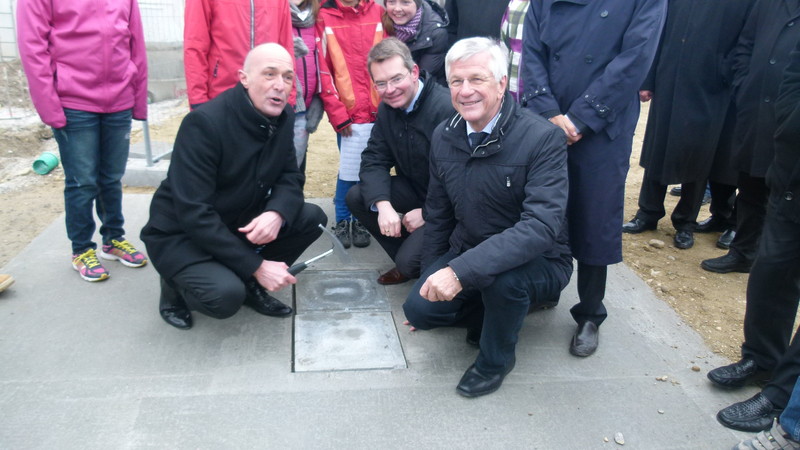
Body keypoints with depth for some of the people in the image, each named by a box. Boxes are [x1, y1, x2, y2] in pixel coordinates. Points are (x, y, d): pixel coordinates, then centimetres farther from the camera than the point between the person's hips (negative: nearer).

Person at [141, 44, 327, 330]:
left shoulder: (283, 117, -5)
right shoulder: (204, 122, -26)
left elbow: (290, 176, -1)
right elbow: (193, 213, -29)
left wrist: (277, 213, -27)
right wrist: (256, 266, -28)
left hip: (238, 224, 7)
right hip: (181, 234, -7)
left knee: (312, 218, -10)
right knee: (226, 295, -30)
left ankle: (250, 284, 7)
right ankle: (175, 285, 5)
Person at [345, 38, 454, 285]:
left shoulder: (446, 109, -27)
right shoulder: (387, 108, 0)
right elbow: (374, 159, -3)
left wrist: (427, 213, -19)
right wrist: (382, 205, -20)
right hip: (415, 188, 8)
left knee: (410, 260, -23)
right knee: (356, 197, -6)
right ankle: (407, 264, 9)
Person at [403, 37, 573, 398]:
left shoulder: (543, 138, -22)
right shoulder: (444, 137, -2)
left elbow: (542, 226, -33)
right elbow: (438, 215, 9)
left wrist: (461, 270, -41)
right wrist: (430, 279, 13)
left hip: (537, 263, -5)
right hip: (465, 254, 5)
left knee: (501, 276, -36)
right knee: (418, 309, -14)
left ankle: (496, 359, -4)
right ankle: (504, 307, 13)